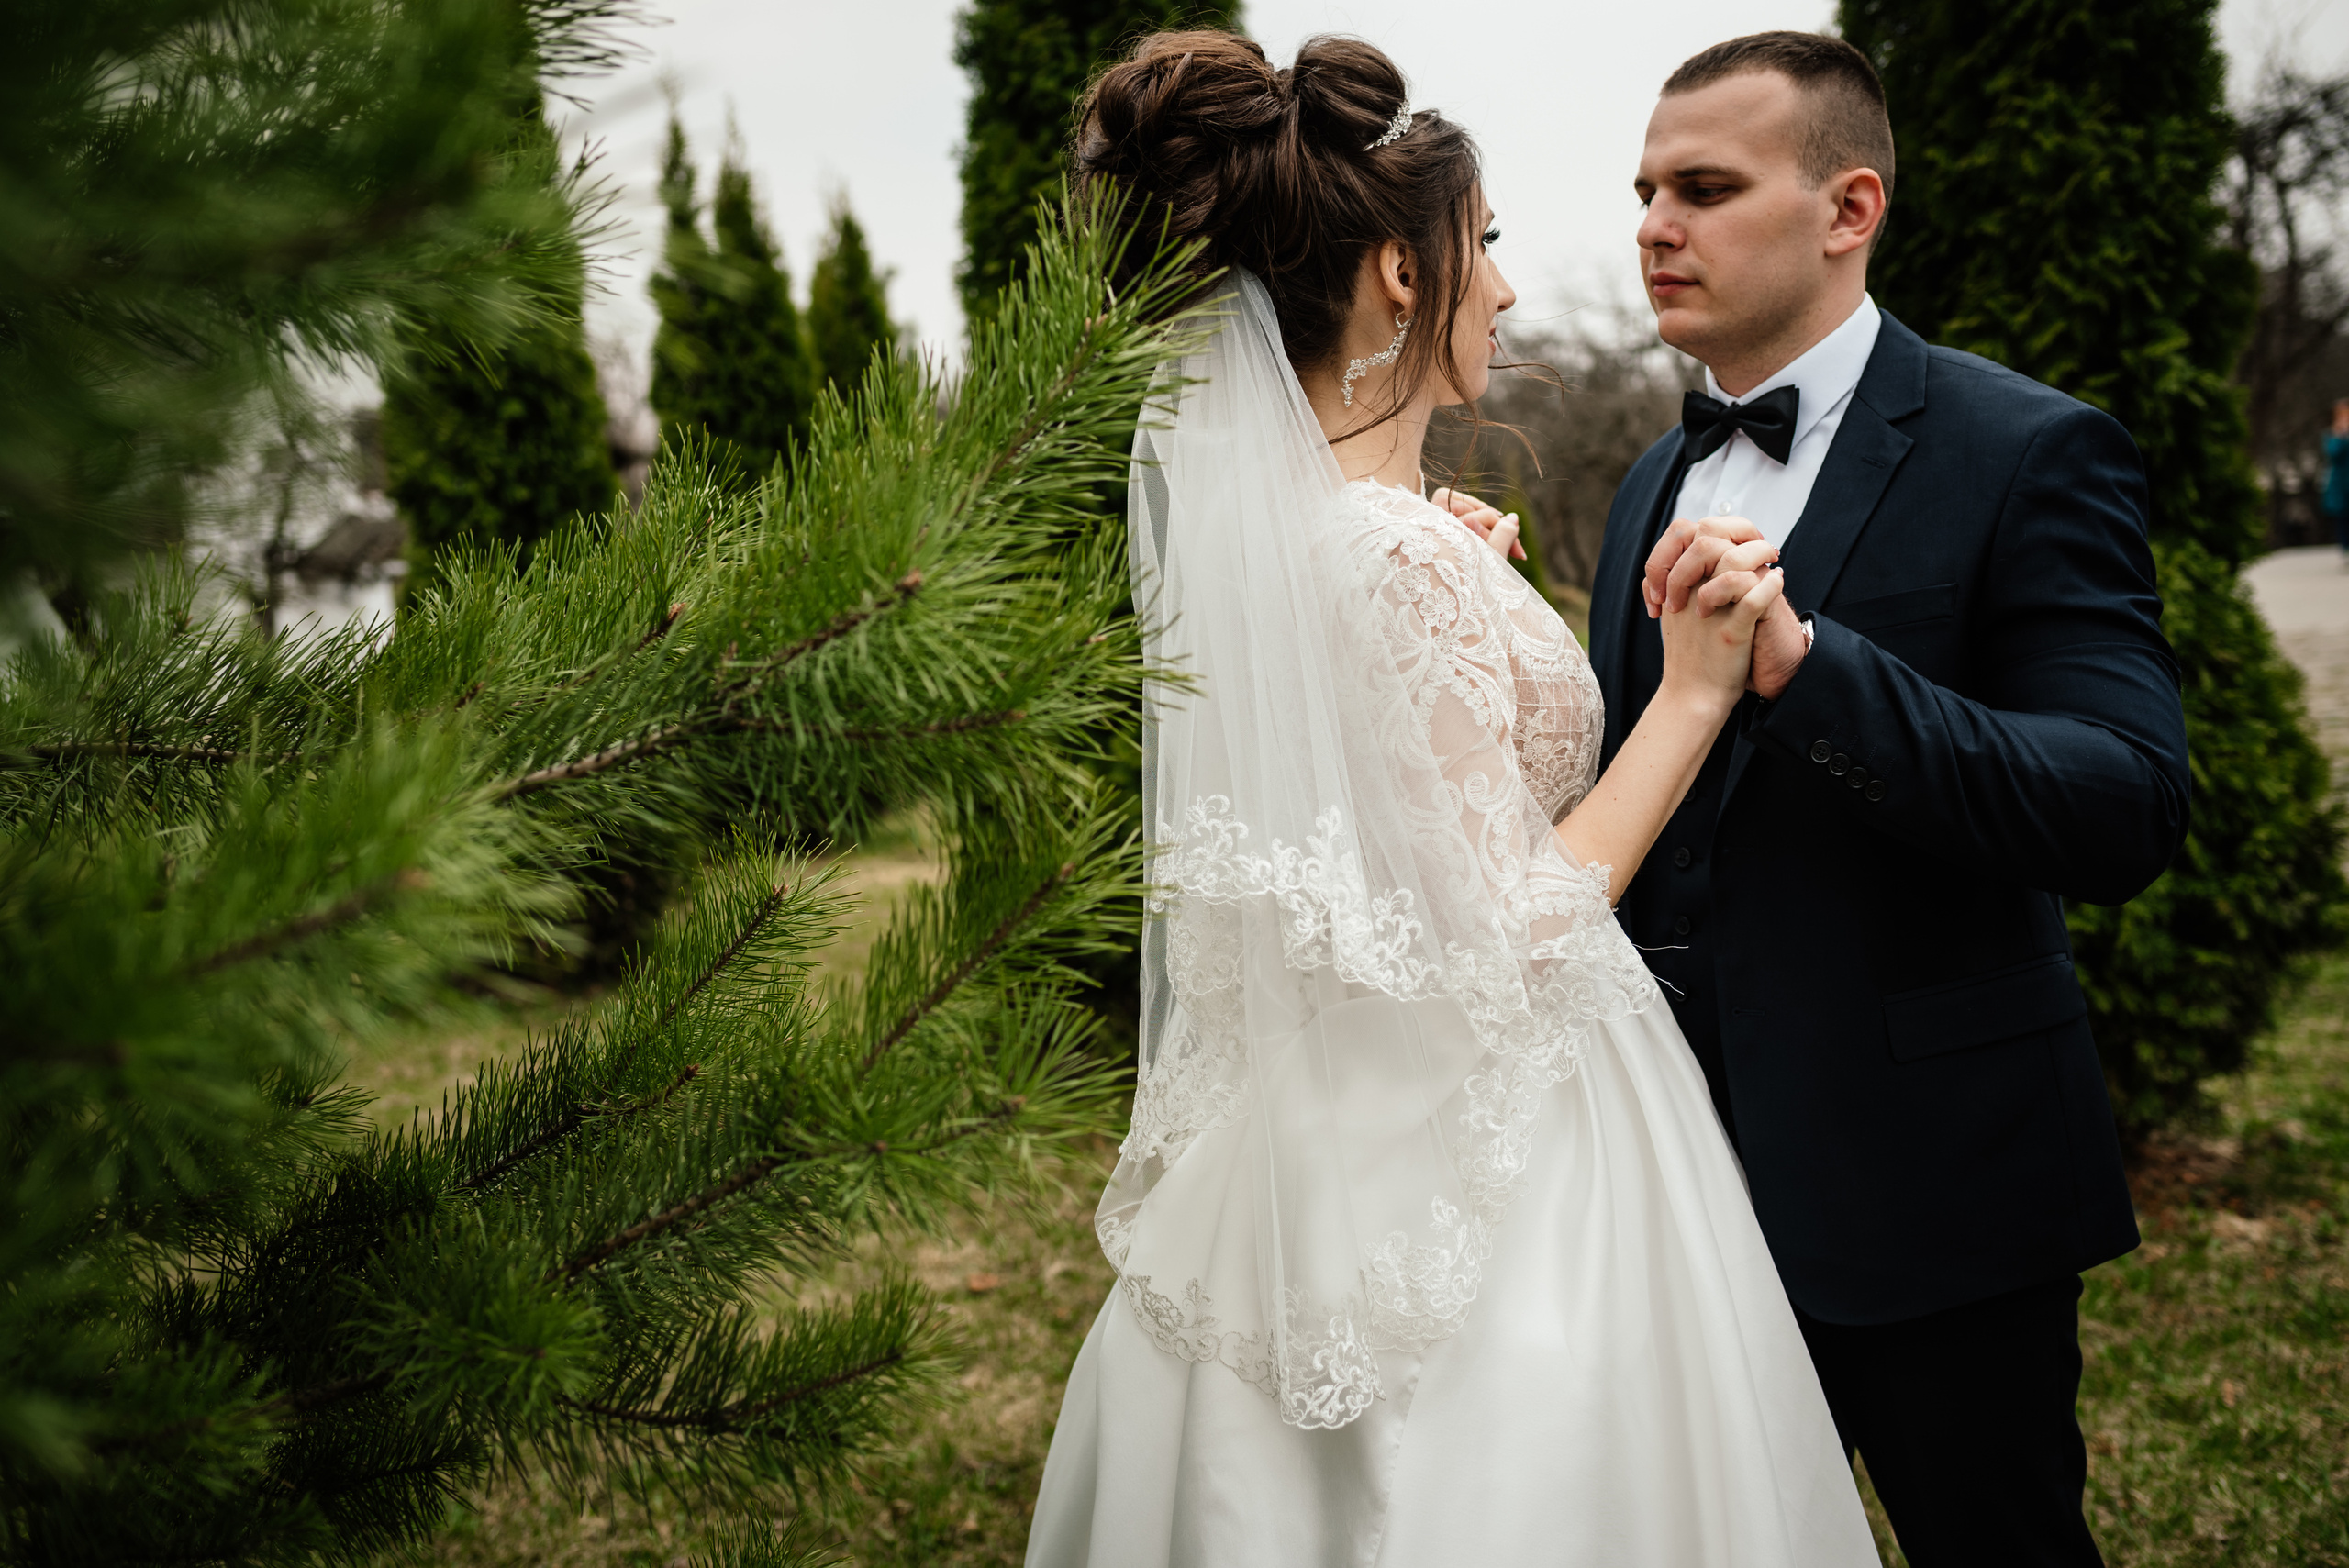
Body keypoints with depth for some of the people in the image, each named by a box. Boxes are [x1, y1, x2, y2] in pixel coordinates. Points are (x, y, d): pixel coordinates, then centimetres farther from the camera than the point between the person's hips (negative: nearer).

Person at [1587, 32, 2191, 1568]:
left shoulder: (2028, 453, -12)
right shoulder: (1659, 484, 10)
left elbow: (2127, 811, -24)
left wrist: (1801, 660, -34)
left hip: (1926, 1180, -6)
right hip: (1689, 1161, 6)